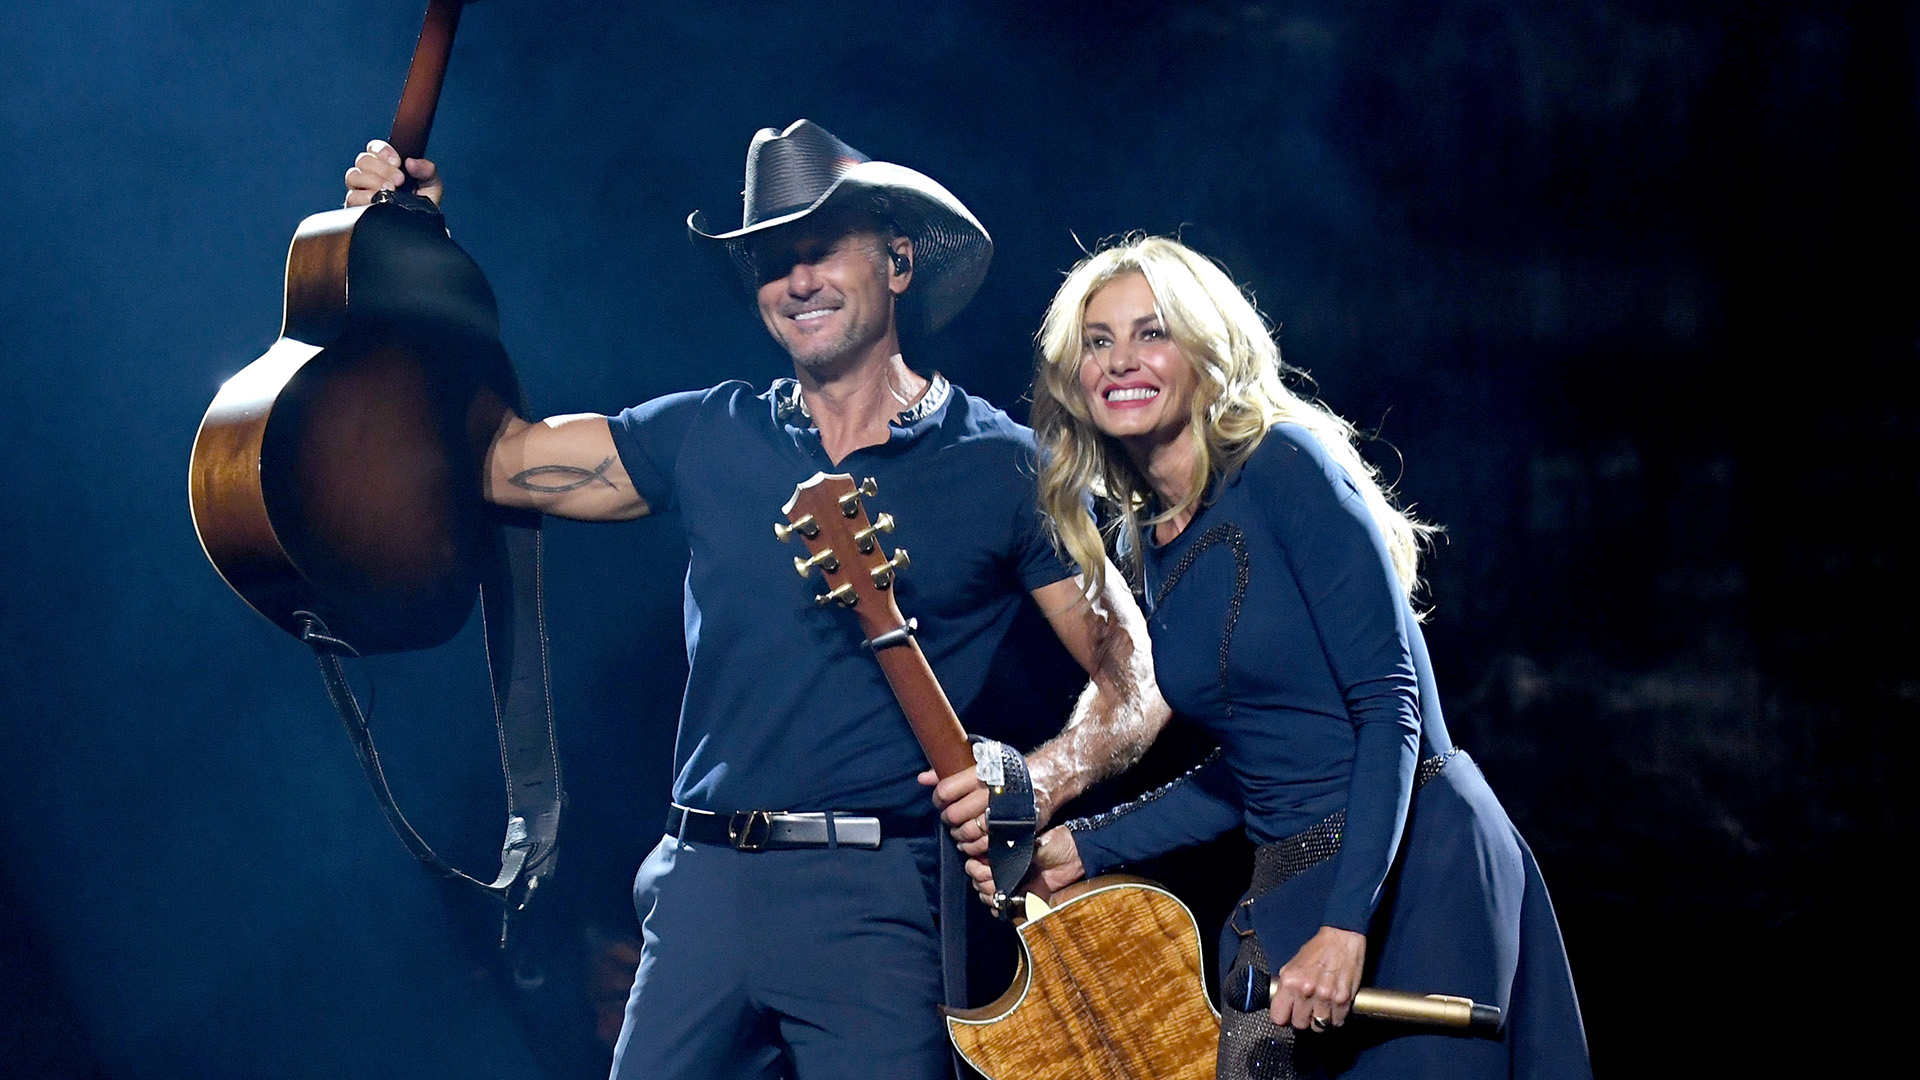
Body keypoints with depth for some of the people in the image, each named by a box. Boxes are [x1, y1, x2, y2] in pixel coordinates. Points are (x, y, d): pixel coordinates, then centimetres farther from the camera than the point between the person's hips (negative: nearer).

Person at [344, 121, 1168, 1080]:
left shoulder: (1000, 463, 2)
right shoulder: (708, 437, 11)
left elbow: (1132, 680, 2)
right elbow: (492, 454, 10)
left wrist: (1037, 784, -17)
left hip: (878, 901, -3)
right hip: (701, 885, 3)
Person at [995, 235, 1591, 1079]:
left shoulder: (1285, 467, -10)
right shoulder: (1142, 543, 11)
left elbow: (1391, 705, -17)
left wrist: (1346, 925, -24)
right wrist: (1083, 847, 10)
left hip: (1413, 873, -7)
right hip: (1283, 897, 7)